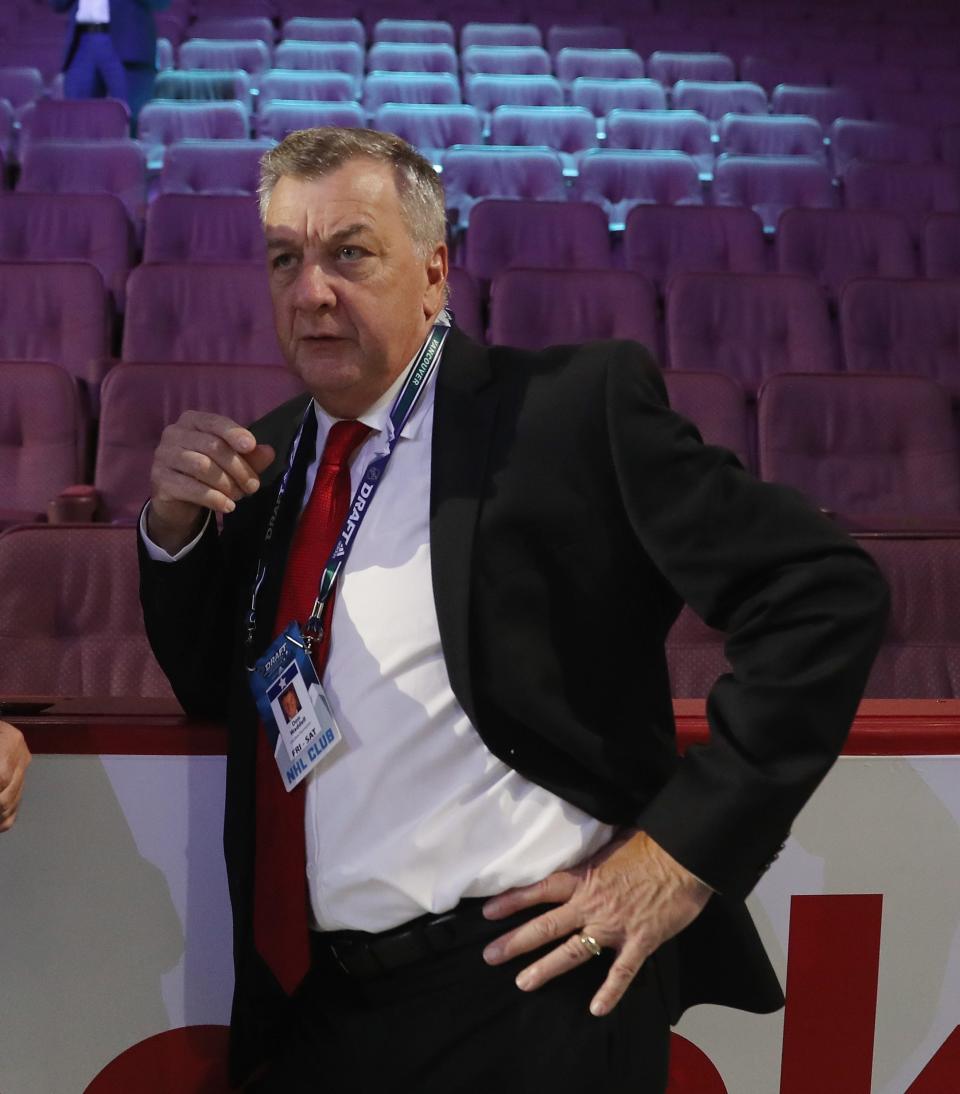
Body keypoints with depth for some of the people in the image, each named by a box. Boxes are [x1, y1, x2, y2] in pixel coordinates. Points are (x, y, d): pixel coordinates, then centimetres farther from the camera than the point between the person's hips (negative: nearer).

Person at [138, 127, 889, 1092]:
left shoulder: (572, 406, -12)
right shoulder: (276, 453, 6)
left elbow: (826, 592, -15)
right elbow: (210, 689, 13)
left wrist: (683, 849, -16)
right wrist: (175, 524, -5)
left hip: (526, 990, -5)